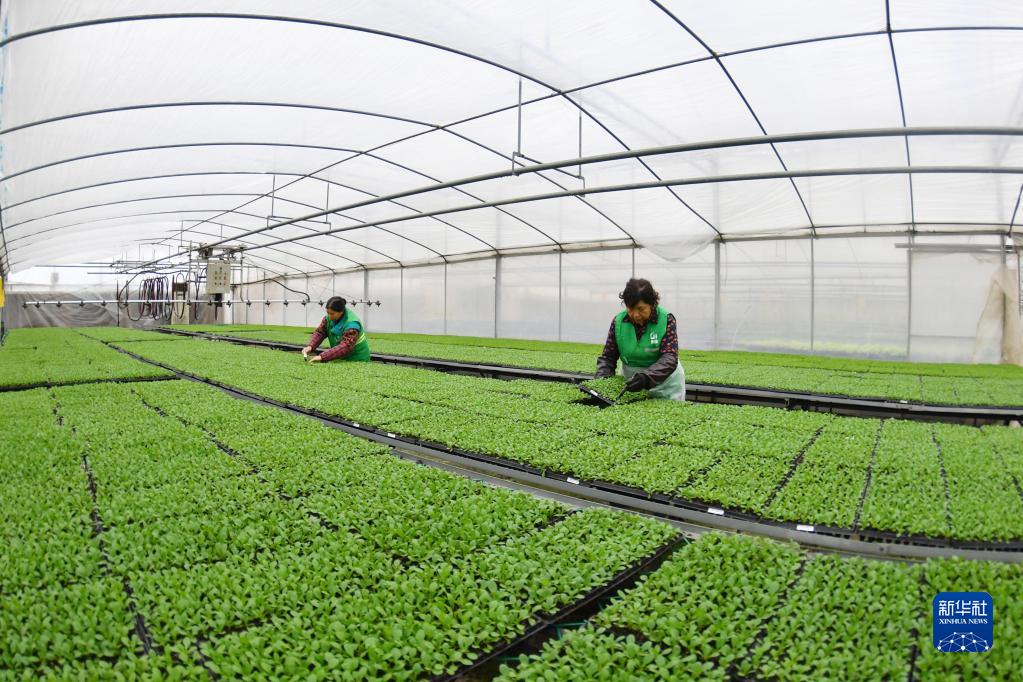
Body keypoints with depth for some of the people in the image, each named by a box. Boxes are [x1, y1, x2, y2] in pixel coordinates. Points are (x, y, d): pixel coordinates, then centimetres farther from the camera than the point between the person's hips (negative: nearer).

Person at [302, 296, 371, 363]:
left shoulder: (351, 324, -28)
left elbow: (345, 348, -36)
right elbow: (320, 332, -1)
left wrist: (322, 357, -42)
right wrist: (310, 346, -20)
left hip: (357, 359, -6)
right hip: (341, 358, 6)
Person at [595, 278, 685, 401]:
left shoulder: (666, 320, -16)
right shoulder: (618, 321, -8)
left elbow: (669, 358, -24)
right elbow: (607, 357, -2)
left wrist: (646, 377, -40)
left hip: (664, 383, -2)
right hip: (631, 381, 2)